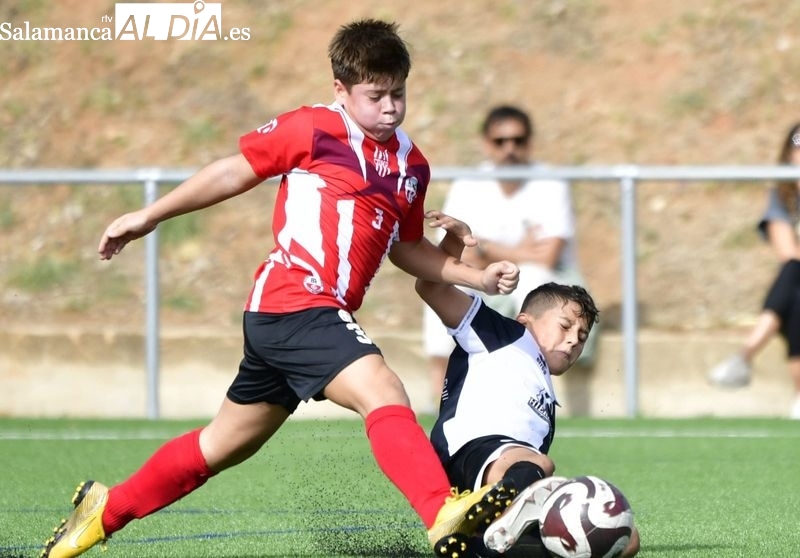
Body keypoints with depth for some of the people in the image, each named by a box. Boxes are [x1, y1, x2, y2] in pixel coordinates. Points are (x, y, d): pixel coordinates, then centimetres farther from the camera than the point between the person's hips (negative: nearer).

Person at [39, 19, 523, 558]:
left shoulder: (411, 166, 16)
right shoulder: (315, 128, -4)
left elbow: (406, 248, 29)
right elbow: (236, 172, 4)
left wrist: (478, 277, 17)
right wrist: (150, 216, 8)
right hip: (297, 305, -8)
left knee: (224, 444, 19)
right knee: (385, 395, -27)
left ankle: (105, 509, 33)